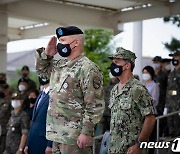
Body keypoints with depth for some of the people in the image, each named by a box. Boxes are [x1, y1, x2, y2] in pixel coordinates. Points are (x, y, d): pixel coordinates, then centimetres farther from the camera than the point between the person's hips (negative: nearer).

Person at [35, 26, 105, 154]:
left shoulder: (88, 69, -15)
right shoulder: (59, 65, 12)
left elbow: (95, 106, -18)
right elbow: (41, 69, 31)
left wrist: (86, 133, -21)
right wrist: (46, 54, 10)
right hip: (57, 134, 9)